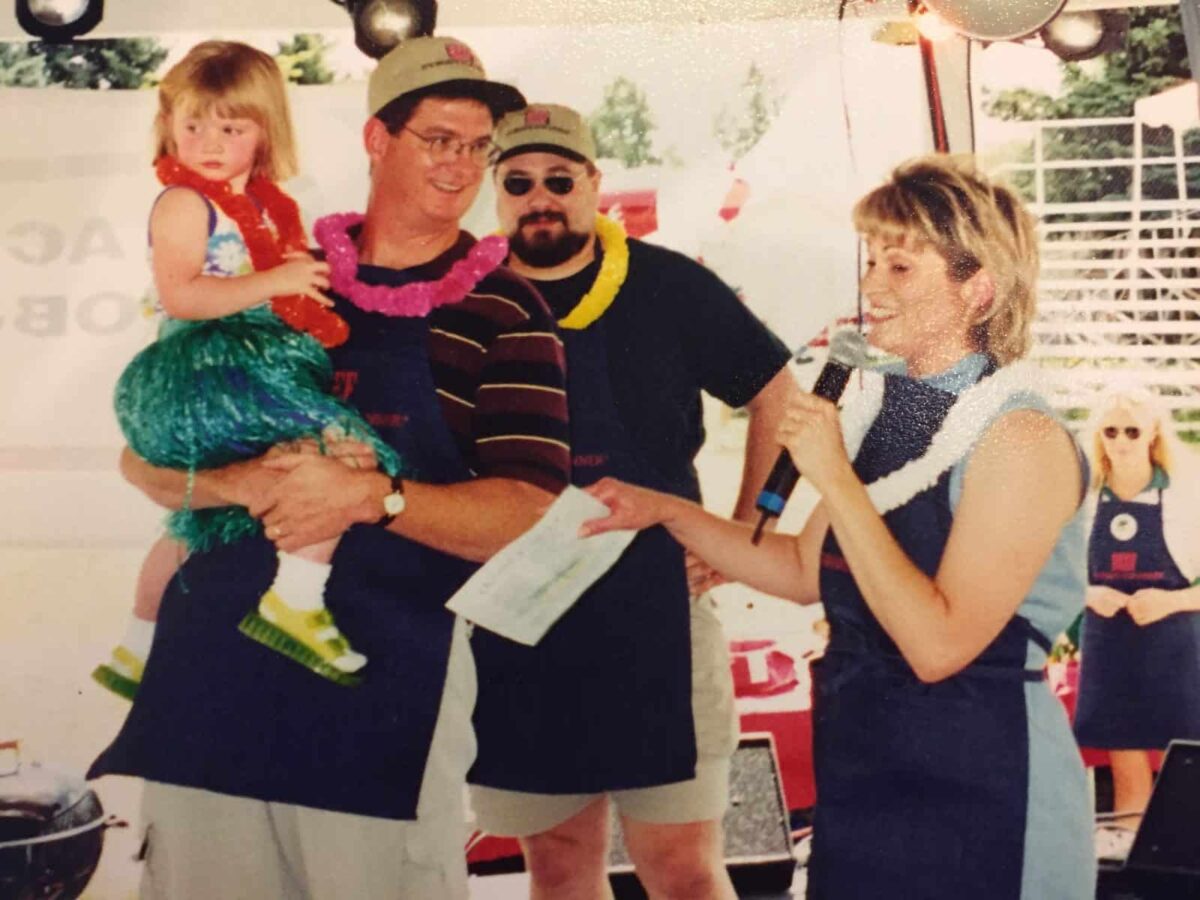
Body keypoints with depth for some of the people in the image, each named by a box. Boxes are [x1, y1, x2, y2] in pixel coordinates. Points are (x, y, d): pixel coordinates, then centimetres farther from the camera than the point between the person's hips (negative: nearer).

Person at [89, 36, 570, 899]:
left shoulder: (506, 312, -1)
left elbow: (527, 516, -8)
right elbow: (144, 455, 8)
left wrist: (373, 495, -22)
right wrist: (235, 482, -14)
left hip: (387, 675, -3)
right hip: (214, 656, 3)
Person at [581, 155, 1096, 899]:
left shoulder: (1021, 439, -19)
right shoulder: (880, 410, 4)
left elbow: (938, 646, -27)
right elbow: (807, 571, 11)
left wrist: (836, 481, -25)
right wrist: (666, 512, 4)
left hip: (975, 799, -7)